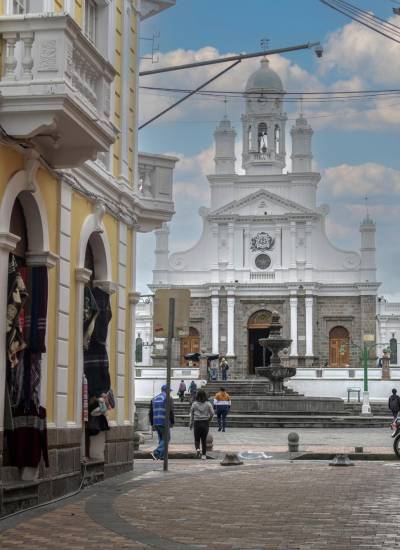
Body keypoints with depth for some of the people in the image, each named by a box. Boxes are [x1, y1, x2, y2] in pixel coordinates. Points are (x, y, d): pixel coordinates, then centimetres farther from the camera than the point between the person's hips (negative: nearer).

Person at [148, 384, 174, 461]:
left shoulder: (154, 399, 15)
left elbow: (150, 413, 16)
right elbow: (171, 412, -12)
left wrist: (152, 424, 20)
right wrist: (172, 422, -2)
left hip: (156, 423, 7)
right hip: (164, 422, -7)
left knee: (161, 439, 15)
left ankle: (161, 456, 11)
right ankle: (156, 453, -17)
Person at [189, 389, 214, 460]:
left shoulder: (194, 404, -2)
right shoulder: (208, 404, -3)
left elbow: (191, 414, 4)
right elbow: (212, 413, -8)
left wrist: (191, 424, 13)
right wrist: (209, 419, 10)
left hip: (197, 423, -1)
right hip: (205, 423, 1)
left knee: (197, 439, 10)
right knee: (204, 439, 10)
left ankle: (197, 449, -18)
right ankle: (203, 455, 10)